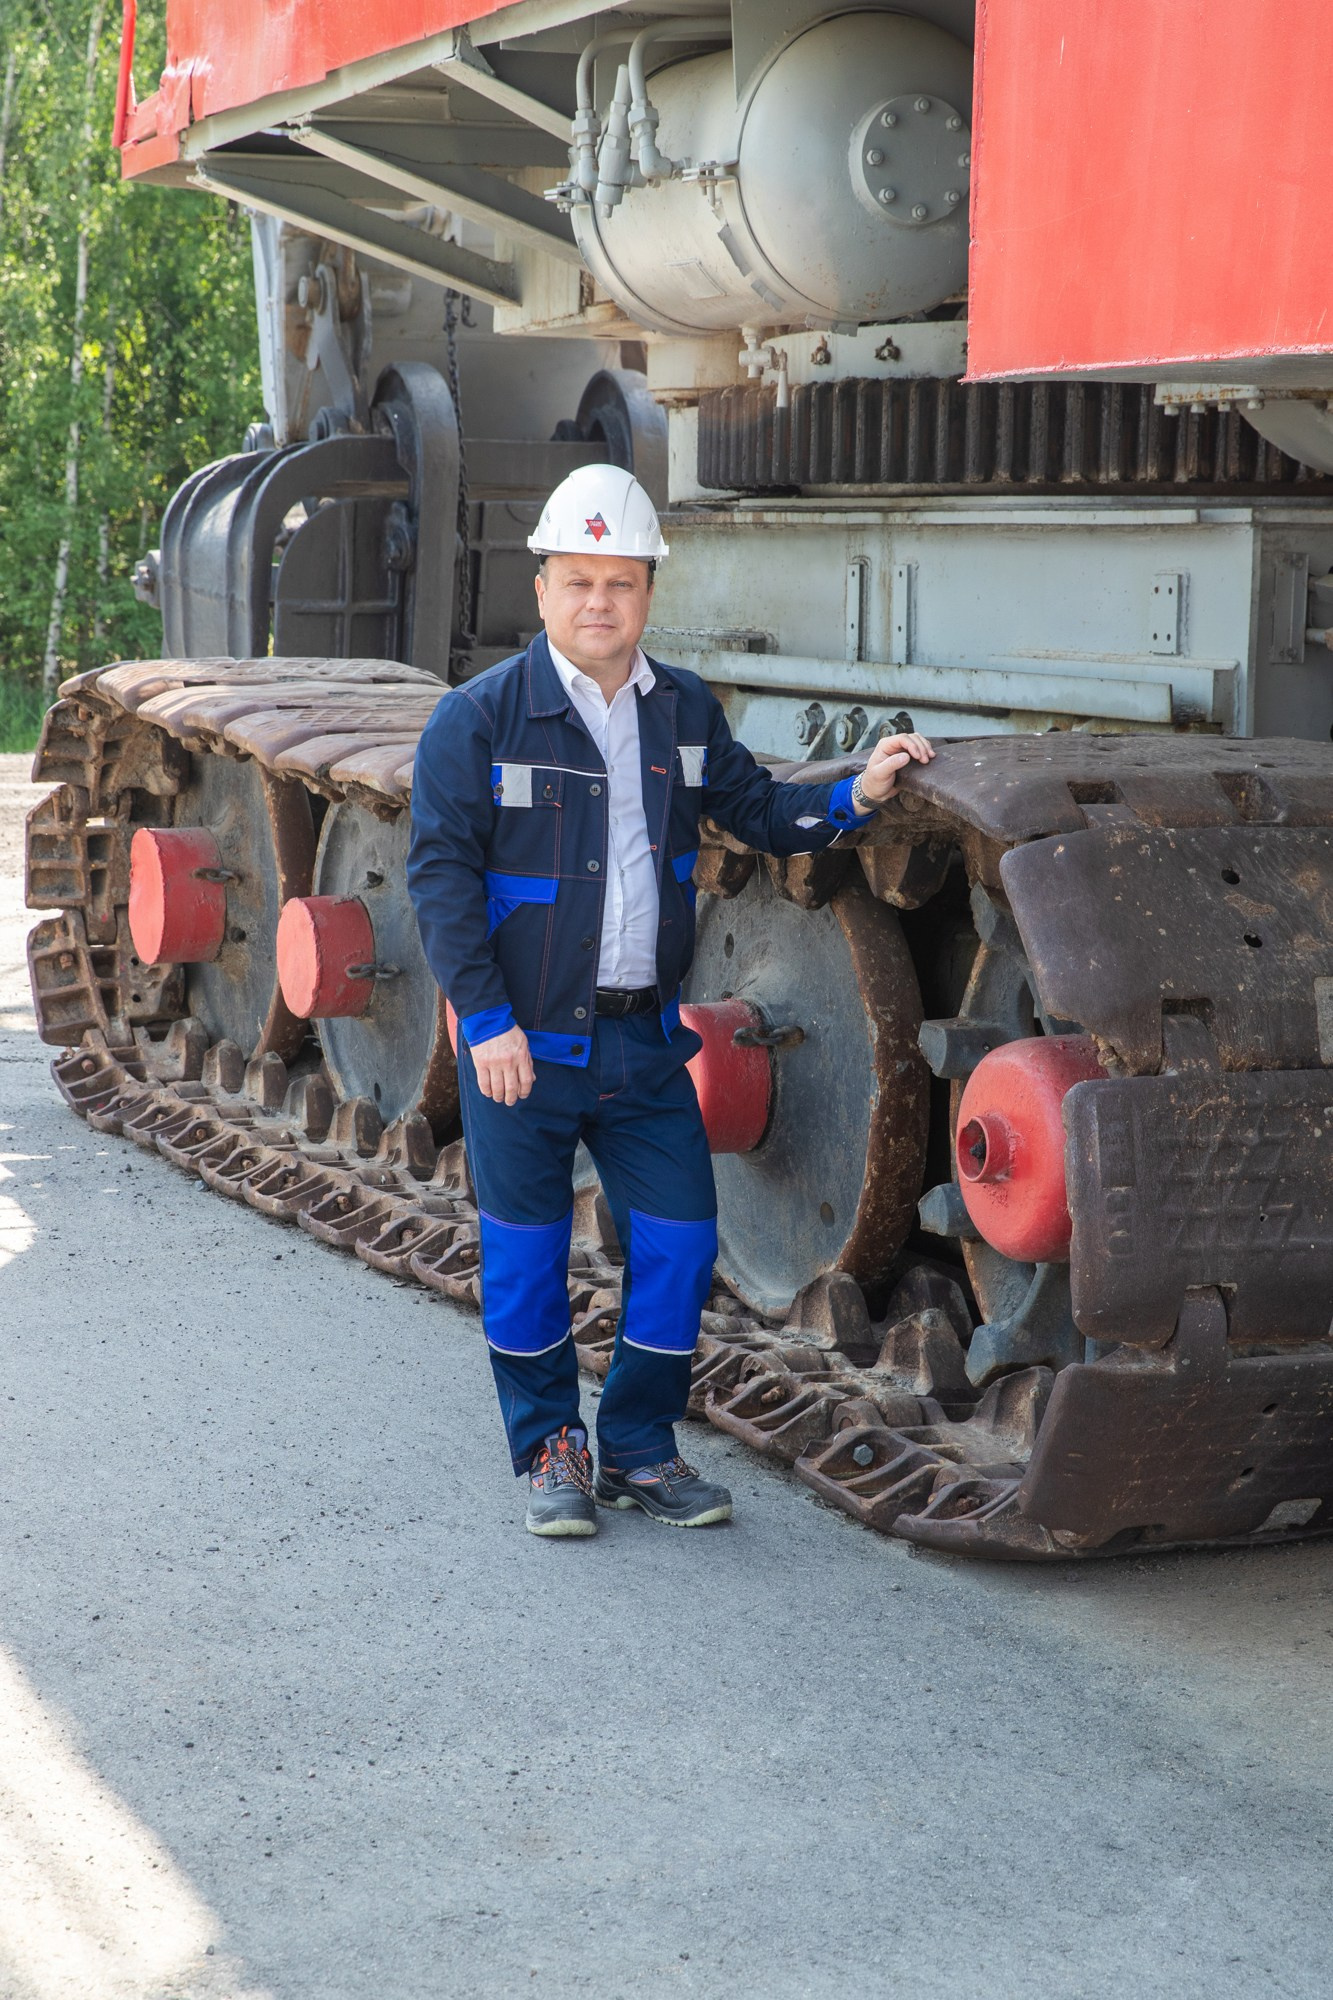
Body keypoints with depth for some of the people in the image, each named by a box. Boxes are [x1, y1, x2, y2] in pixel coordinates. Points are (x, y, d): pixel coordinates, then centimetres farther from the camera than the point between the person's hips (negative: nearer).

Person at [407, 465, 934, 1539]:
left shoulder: (683, 711, 7)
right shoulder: (480, 718, -8)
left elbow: (758, 810, 15)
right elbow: (442, 874, -8)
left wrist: (856, 794, -4)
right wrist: (486, 1021, -14)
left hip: (646, 1037, 4)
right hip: (524, 1041, -4)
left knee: (679, 1242, 4)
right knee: (527, 1253, 5)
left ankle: (639, 1449, 21)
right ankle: (551, 1449, 23)